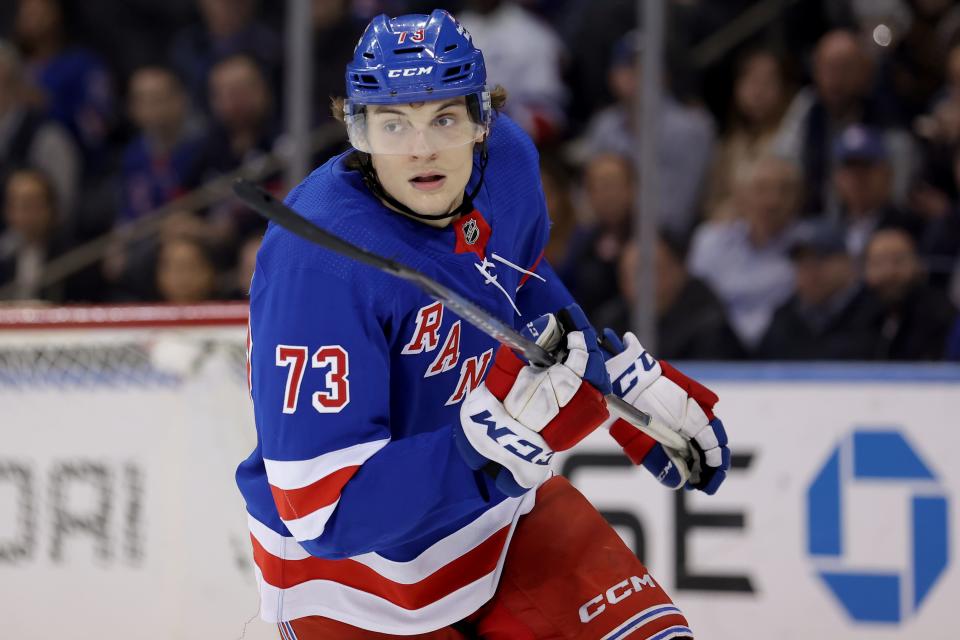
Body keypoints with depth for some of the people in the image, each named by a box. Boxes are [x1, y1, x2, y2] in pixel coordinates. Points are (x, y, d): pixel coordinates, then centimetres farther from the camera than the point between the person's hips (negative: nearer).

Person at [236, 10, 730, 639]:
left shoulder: (506, 160, -11)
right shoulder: (317, 262, -33)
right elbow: (323, 509, -35)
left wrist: (634, 381, 14)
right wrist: (494, 441, -43)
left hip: (499, 502, 6)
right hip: (350, 553, -6)